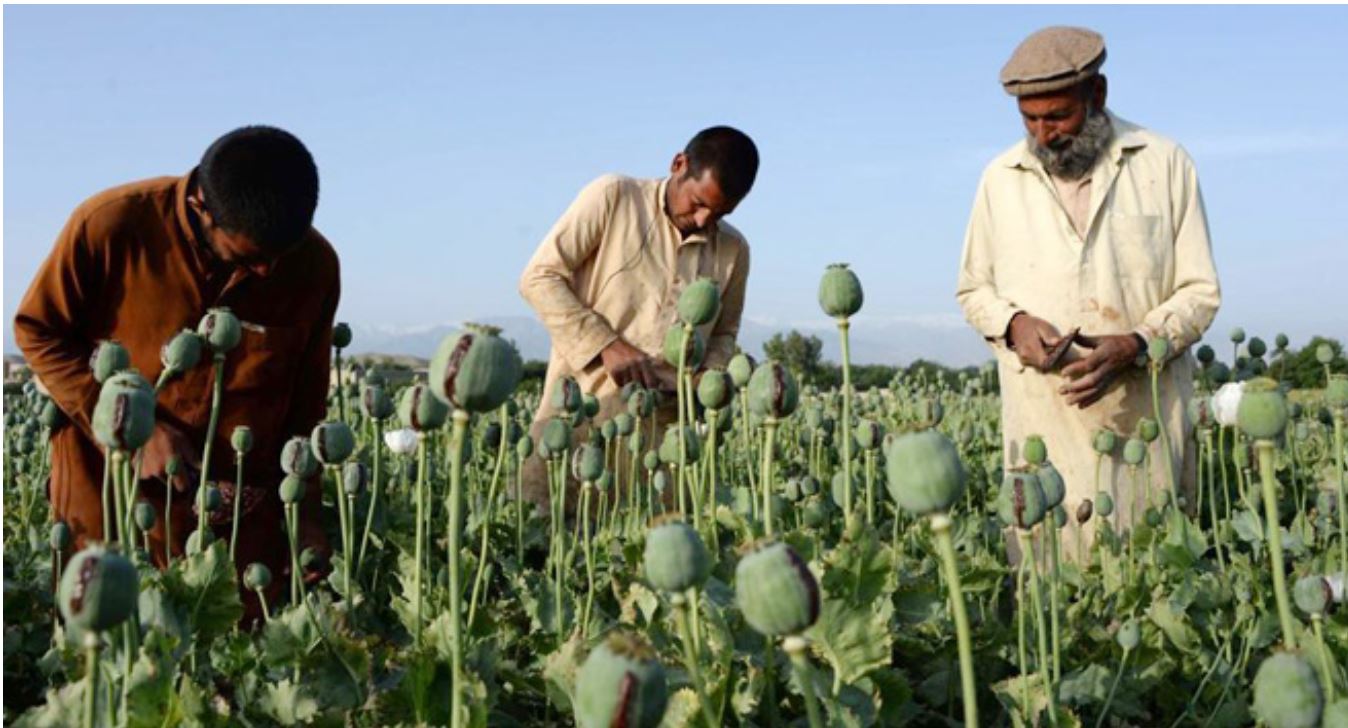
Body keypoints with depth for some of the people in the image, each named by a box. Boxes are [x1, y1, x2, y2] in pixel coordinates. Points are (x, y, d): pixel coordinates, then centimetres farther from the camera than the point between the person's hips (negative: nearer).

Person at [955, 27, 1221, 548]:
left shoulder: (1165, 164, 4)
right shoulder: (1001, 178, 9)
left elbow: (1200, 291, 4)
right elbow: (973, 290, 18)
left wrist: (1136, 345, -14)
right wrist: (1012, 323, -5)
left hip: (1146, 419, -1)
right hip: (1044, 422, 1)